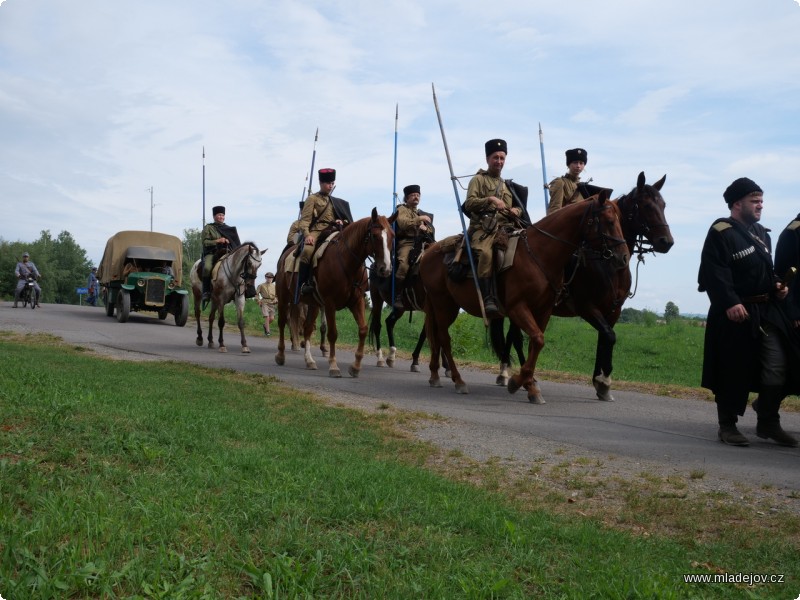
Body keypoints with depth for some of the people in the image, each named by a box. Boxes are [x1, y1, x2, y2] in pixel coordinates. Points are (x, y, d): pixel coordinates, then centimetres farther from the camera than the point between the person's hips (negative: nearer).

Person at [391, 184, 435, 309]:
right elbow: (403, 223, -11)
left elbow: (431, 230, 26)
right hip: (406, 242, -6)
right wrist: (419, 219, -14)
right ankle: (398, 297, -26)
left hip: (421, 243, 6)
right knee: (404, 265, -32)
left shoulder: (421, 213, 31)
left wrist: (425, 228, 4)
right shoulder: (402, 209, 10)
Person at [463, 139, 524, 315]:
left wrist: (516, 211, 5)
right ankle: (488, 299, -39)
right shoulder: (478, 180, 10)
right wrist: (490, 199, -18)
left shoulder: (507, 185, 28)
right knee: (486, 253, -35)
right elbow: (469, 203, -3)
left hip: (505, 228, 6)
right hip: (483, 228, -6)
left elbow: (518, 207, 30)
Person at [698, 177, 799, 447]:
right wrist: (730, 303, -27)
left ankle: (768, 422, 19)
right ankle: (727, 425, 15)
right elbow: (715, 273, -19)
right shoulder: (720, 233, -10)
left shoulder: (762, 233, 16)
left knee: (778, 368, 4)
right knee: (733, 372, 1)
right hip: (734, 313, -7)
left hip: (767, 311, 7)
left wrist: (777, 286, 5)